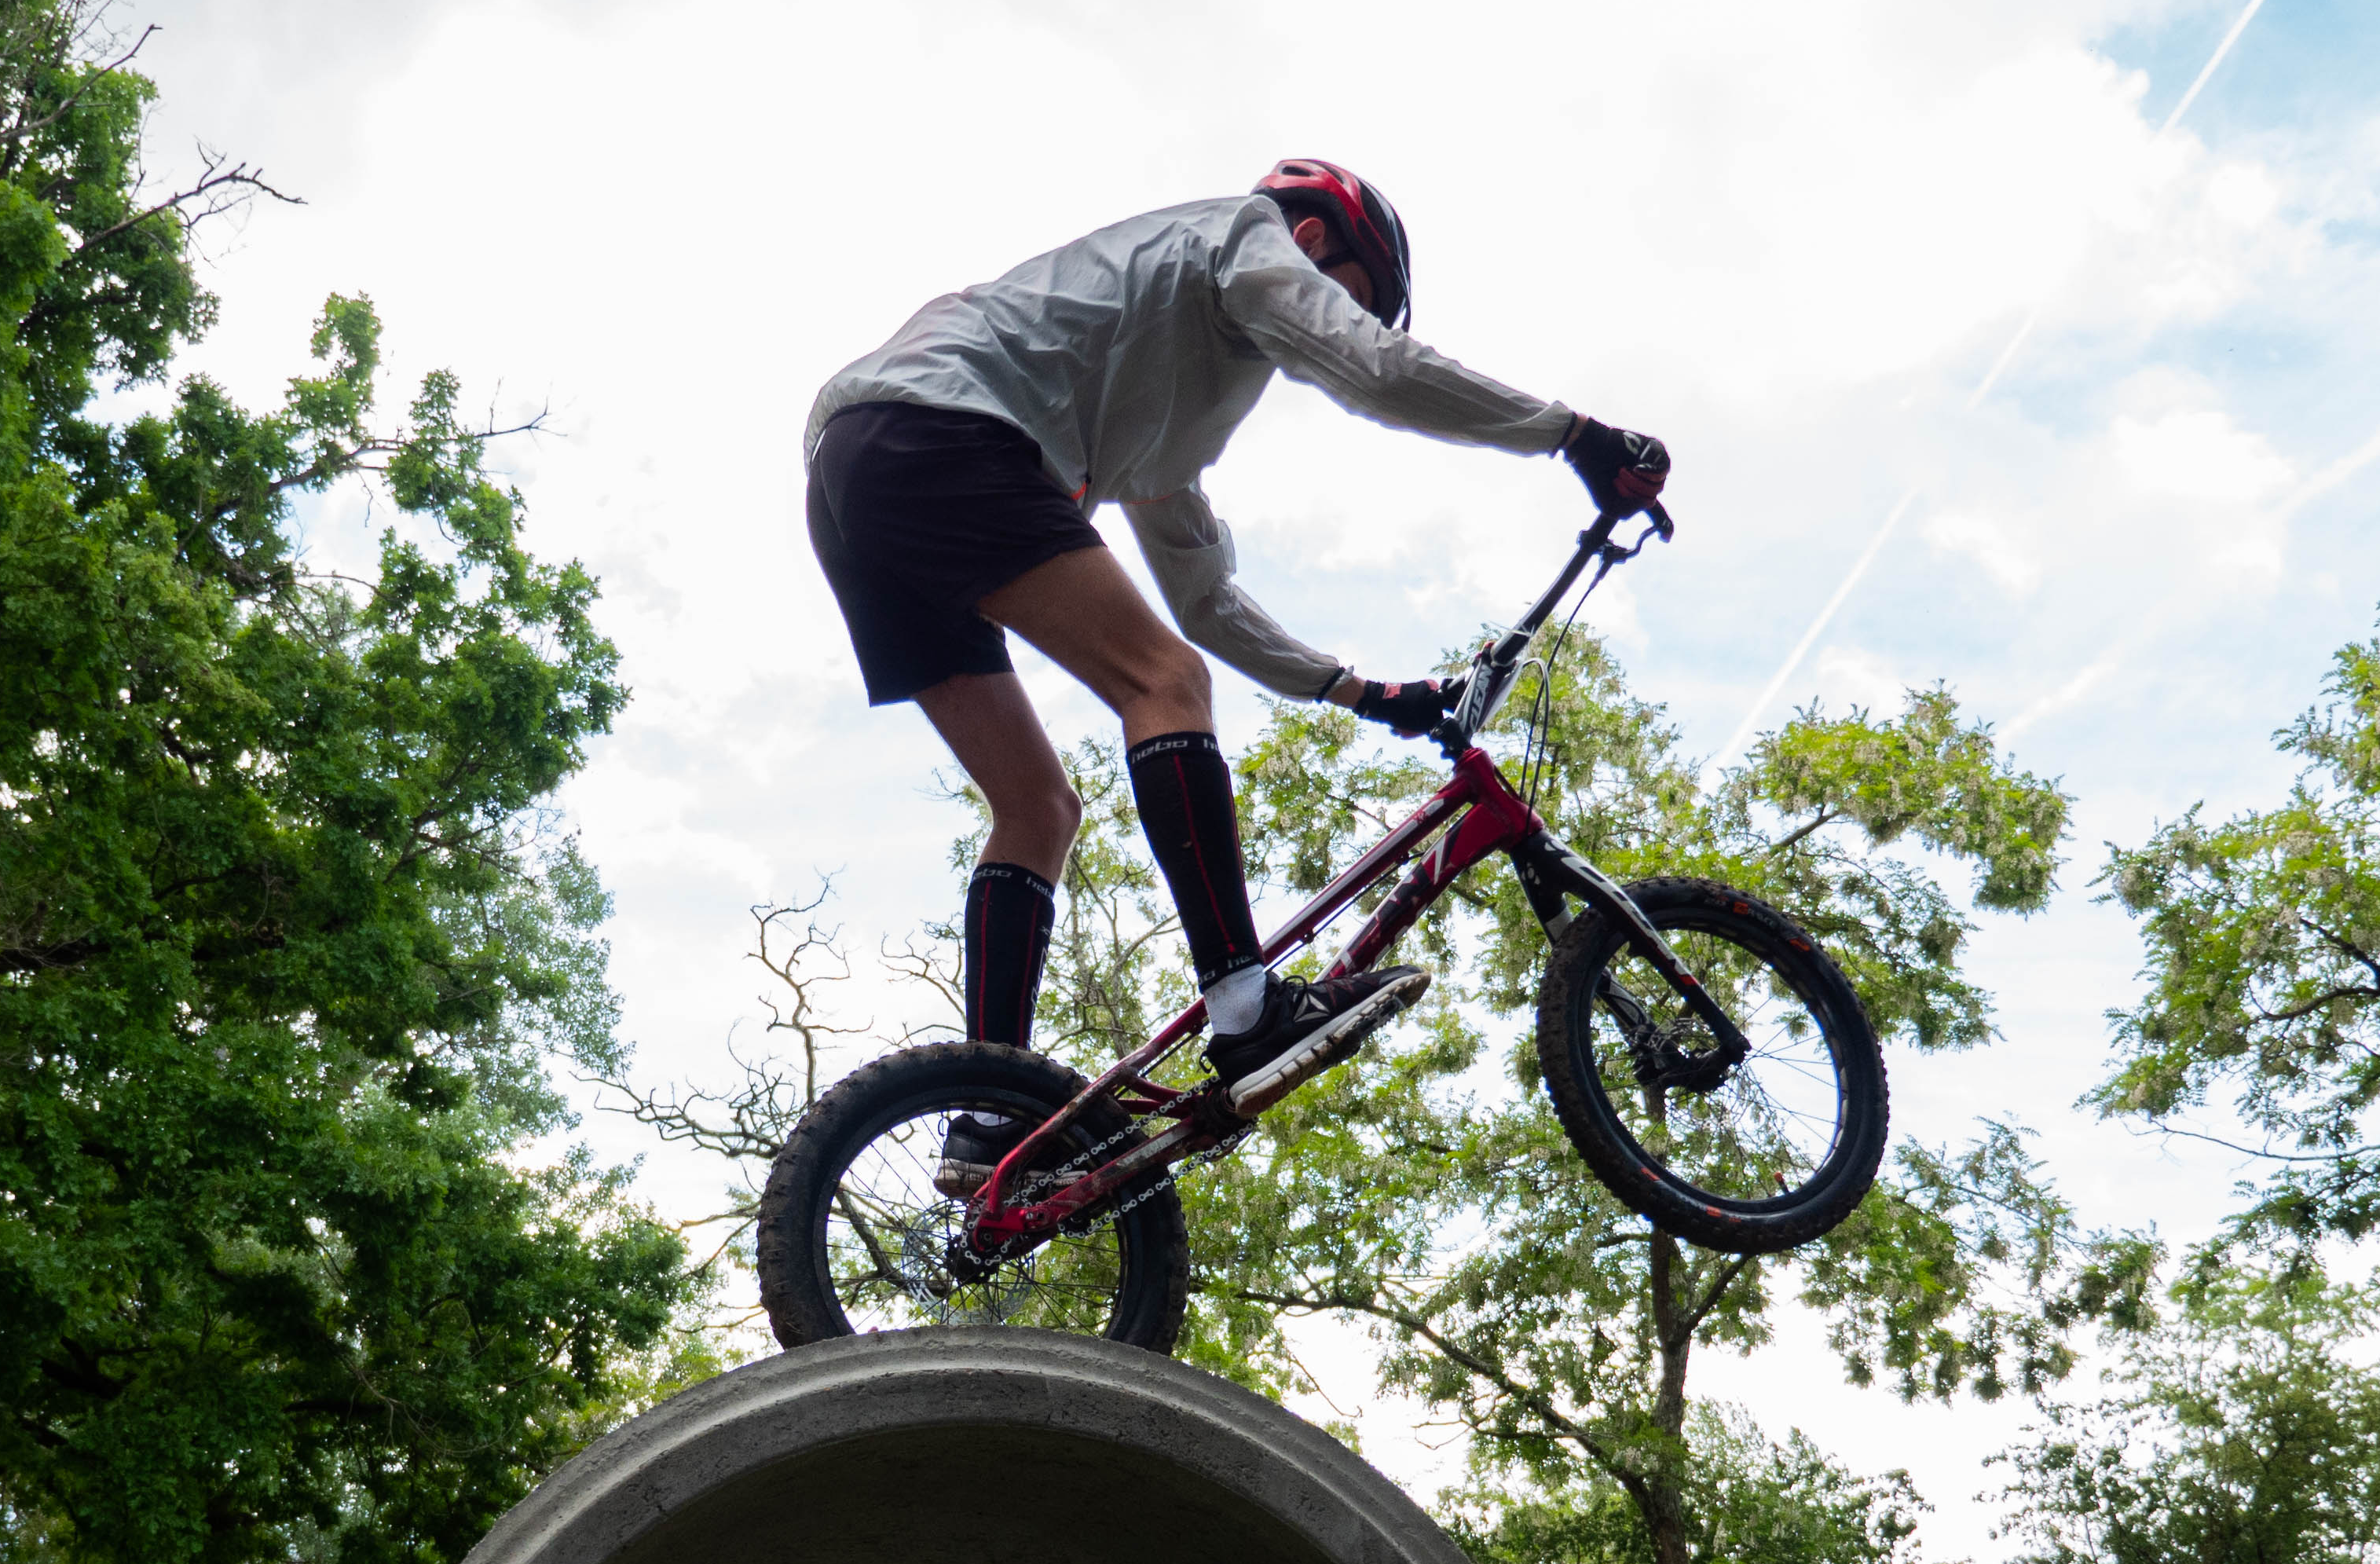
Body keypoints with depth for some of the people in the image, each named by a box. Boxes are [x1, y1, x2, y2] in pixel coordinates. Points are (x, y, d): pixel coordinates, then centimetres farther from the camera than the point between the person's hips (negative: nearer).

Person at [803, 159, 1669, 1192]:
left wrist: (1357, 692, 33)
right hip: (937, 430, -10)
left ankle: (992, 1124, 3)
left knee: (1037, 806, 7)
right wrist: (1578, 434, -2)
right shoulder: (1247, 236, 11)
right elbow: (1379, 371, -6)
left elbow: (1205, 602, 36)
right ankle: (1248, 1011, -28)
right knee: (1161, 680, -18)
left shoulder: (1161, 411, 35)